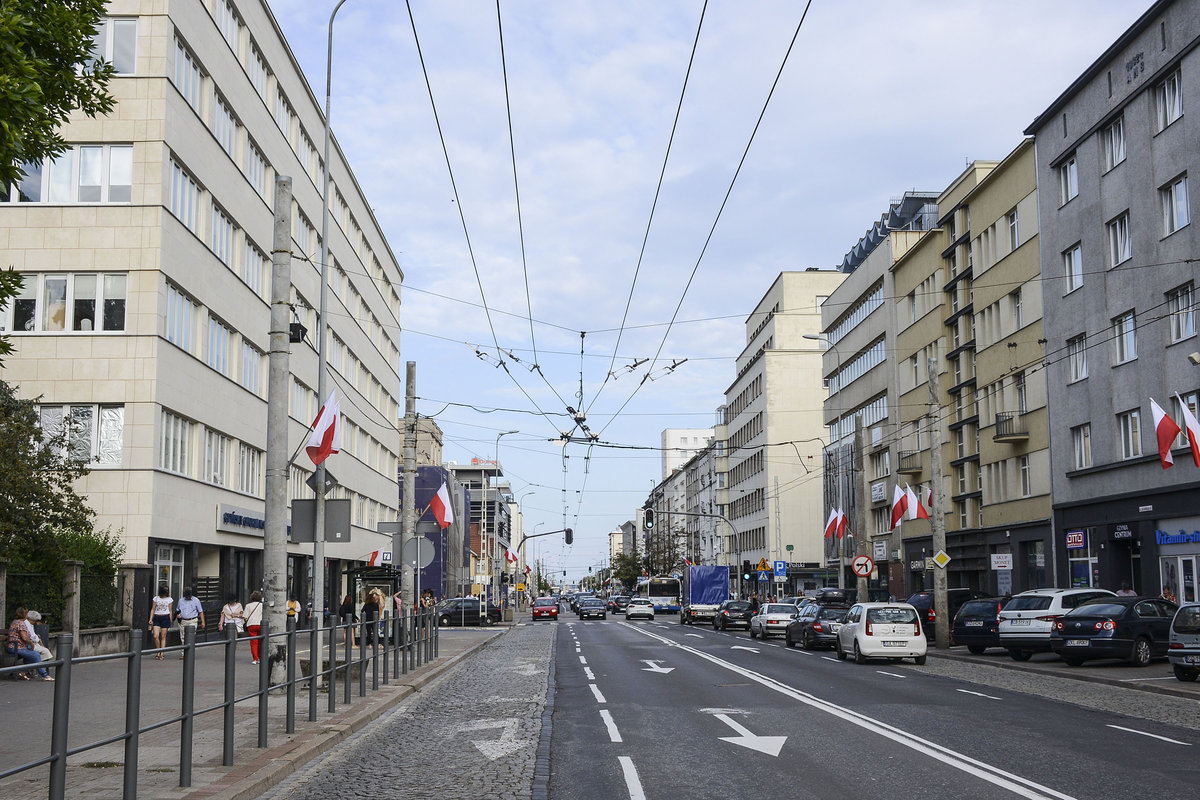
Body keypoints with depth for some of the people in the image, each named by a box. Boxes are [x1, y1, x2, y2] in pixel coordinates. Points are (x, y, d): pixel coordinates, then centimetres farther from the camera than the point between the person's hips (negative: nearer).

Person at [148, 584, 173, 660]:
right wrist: (150, 619, 0)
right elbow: (153, 609, 8)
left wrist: (170, 621, 6)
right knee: (155, 636, -9)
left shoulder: (169, 600, 6)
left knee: (163, 637, -1)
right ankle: (158, 652, 11)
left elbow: (170, 611, 9)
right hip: (156, 618, 1)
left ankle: (161, 654, 4)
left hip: (165, 618, -1)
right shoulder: (156, 599, 6)